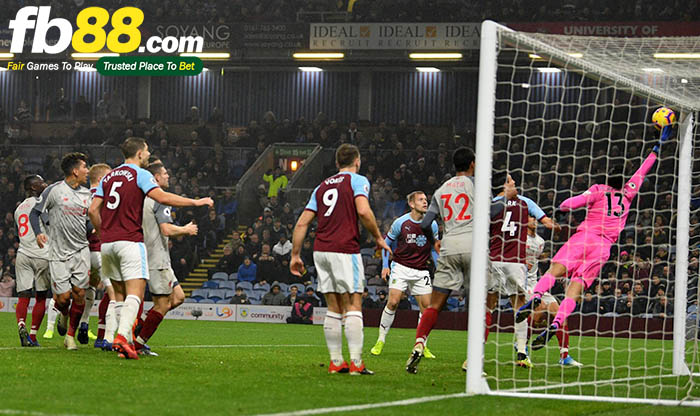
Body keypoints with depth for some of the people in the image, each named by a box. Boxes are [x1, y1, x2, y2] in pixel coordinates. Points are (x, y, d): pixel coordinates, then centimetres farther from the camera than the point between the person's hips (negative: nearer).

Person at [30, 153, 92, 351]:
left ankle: (70, 335, 9)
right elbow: (35, 212, 3)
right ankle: (64, 314, 30)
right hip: (58, 253, -3)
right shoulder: (53, 190, -4)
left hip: (81, 251, 3)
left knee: (79, 294, -6)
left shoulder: (86, 194, 10)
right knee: (63, 297, -7)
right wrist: (38, 233, -13)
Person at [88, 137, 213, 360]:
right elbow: (162, 197, -16)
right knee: (135, 293, -11)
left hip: (108, 242, 7)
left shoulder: (109, 177, 16)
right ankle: (122, 336, -29)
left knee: (120, 294, 13)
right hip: (130, 241, -7)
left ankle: (125, 341, 10)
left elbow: (93, 210, 10)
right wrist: (195, 202, -9)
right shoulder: (140, 174, -3)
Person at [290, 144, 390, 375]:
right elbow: (363, 211, -16)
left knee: (333, 309, 10)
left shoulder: (322, 187, 19)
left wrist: (295, 255, 18)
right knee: (353, 307, -5)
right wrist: (378, 238, -3)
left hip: (321, 251, 6)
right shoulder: (358, 181, 2)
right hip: (345, 250, -6)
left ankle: (336, 362, 9)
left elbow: (302, 223, 15)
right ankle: (356, 363, -12)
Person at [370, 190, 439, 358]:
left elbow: (435, 247, 15)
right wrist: (385, 265, -1)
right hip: (401, 267, -3)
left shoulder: (431, 224, 1)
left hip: (421, 270, 3)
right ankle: (381, 341, -3)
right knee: (393, 302, -16)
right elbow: (387, 242, 6)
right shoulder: (401, 223, -7)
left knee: (426, 305, -4)